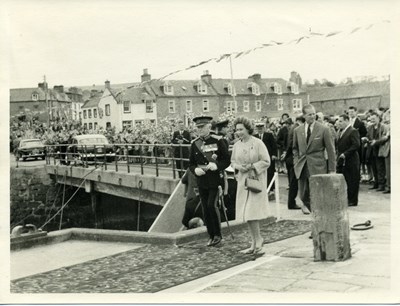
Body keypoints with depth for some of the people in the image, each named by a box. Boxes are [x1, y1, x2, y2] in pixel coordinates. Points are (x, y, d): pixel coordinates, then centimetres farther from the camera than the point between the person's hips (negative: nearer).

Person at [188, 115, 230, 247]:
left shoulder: (218, 141, -3)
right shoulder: (194, 144, 7)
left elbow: (227, 160, -2)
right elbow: (191, 164, 11)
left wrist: (217, 165, -21)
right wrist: (195, 170, -10)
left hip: (215, 179, -4)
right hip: (202, 181, 4)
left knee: (211, 205, -14)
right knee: (205, 209, 6)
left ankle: (218, 234, 2)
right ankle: (211, 236, 18)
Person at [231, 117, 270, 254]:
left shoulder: (258, 143, -8)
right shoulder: (237, 145, 8)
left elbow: (266, 161, -8)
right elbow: (233, 161, 17)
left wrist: (251, 166, -17)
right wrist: (238, 166, -4)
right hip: (243, 180, 6)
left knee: (252, 212, -12)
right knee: (246, 214, 5)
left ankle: (257, 239, 5)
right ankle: (255, 243, 14)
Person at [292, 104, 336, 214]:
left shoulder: (324, 129, -3)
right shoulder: (297, 130, 9)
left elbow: (330, 150, -1)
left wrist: (332, 169, -5)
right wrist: (296, 162, 7)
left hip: (317, 167, -3)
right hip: (302, 167, 3)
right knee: (304, 195, 5)